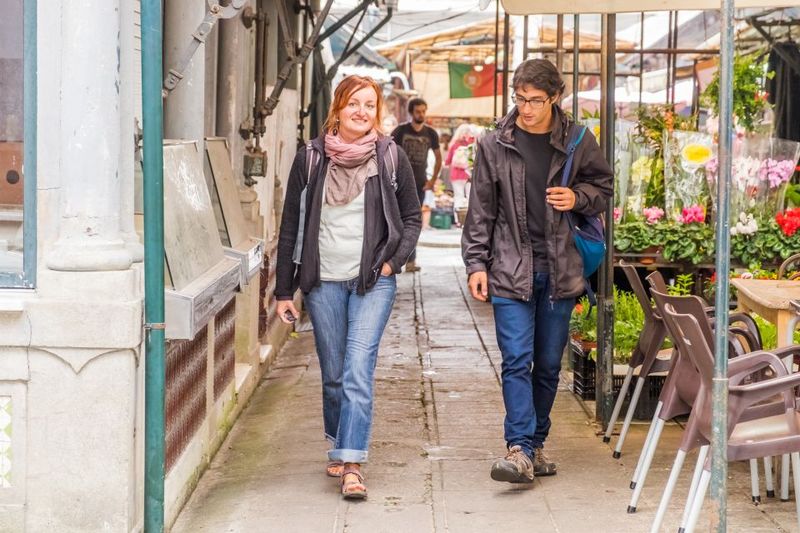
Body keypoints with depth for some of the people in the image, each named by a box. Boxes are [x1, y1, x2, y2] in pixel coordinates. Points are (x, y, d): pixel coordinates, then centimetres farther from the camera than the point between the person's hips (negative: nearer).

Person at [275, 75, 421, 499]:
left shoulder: (390, 157, 1)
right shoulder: (310, 158, 2)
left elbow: (412, 217, 11)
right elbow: (291, 226, 6)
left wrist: (393, 261, -4)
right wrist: (284, 290, 5)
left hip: (373, 281, -2)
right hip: (323, 281, 2)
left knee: (358, 371, -13)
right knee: (333, 375, 10)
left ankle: (351, 464, -14)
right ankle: (338, 447, 31)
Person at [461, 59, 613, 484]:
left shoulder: (578, 142, 2)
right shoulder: (494, 146, 1)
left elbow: (603, 186, 17)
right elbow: (481, 210, 5)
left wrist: (578, 198, -5)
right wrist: (476, 263, 0)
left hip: (559, 269, 2)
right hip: (510, 269, -2)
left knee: (549, 364, 9)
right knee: (517, 361, -11)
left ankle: (535, 443, 22)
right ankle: (520, 449, -15)